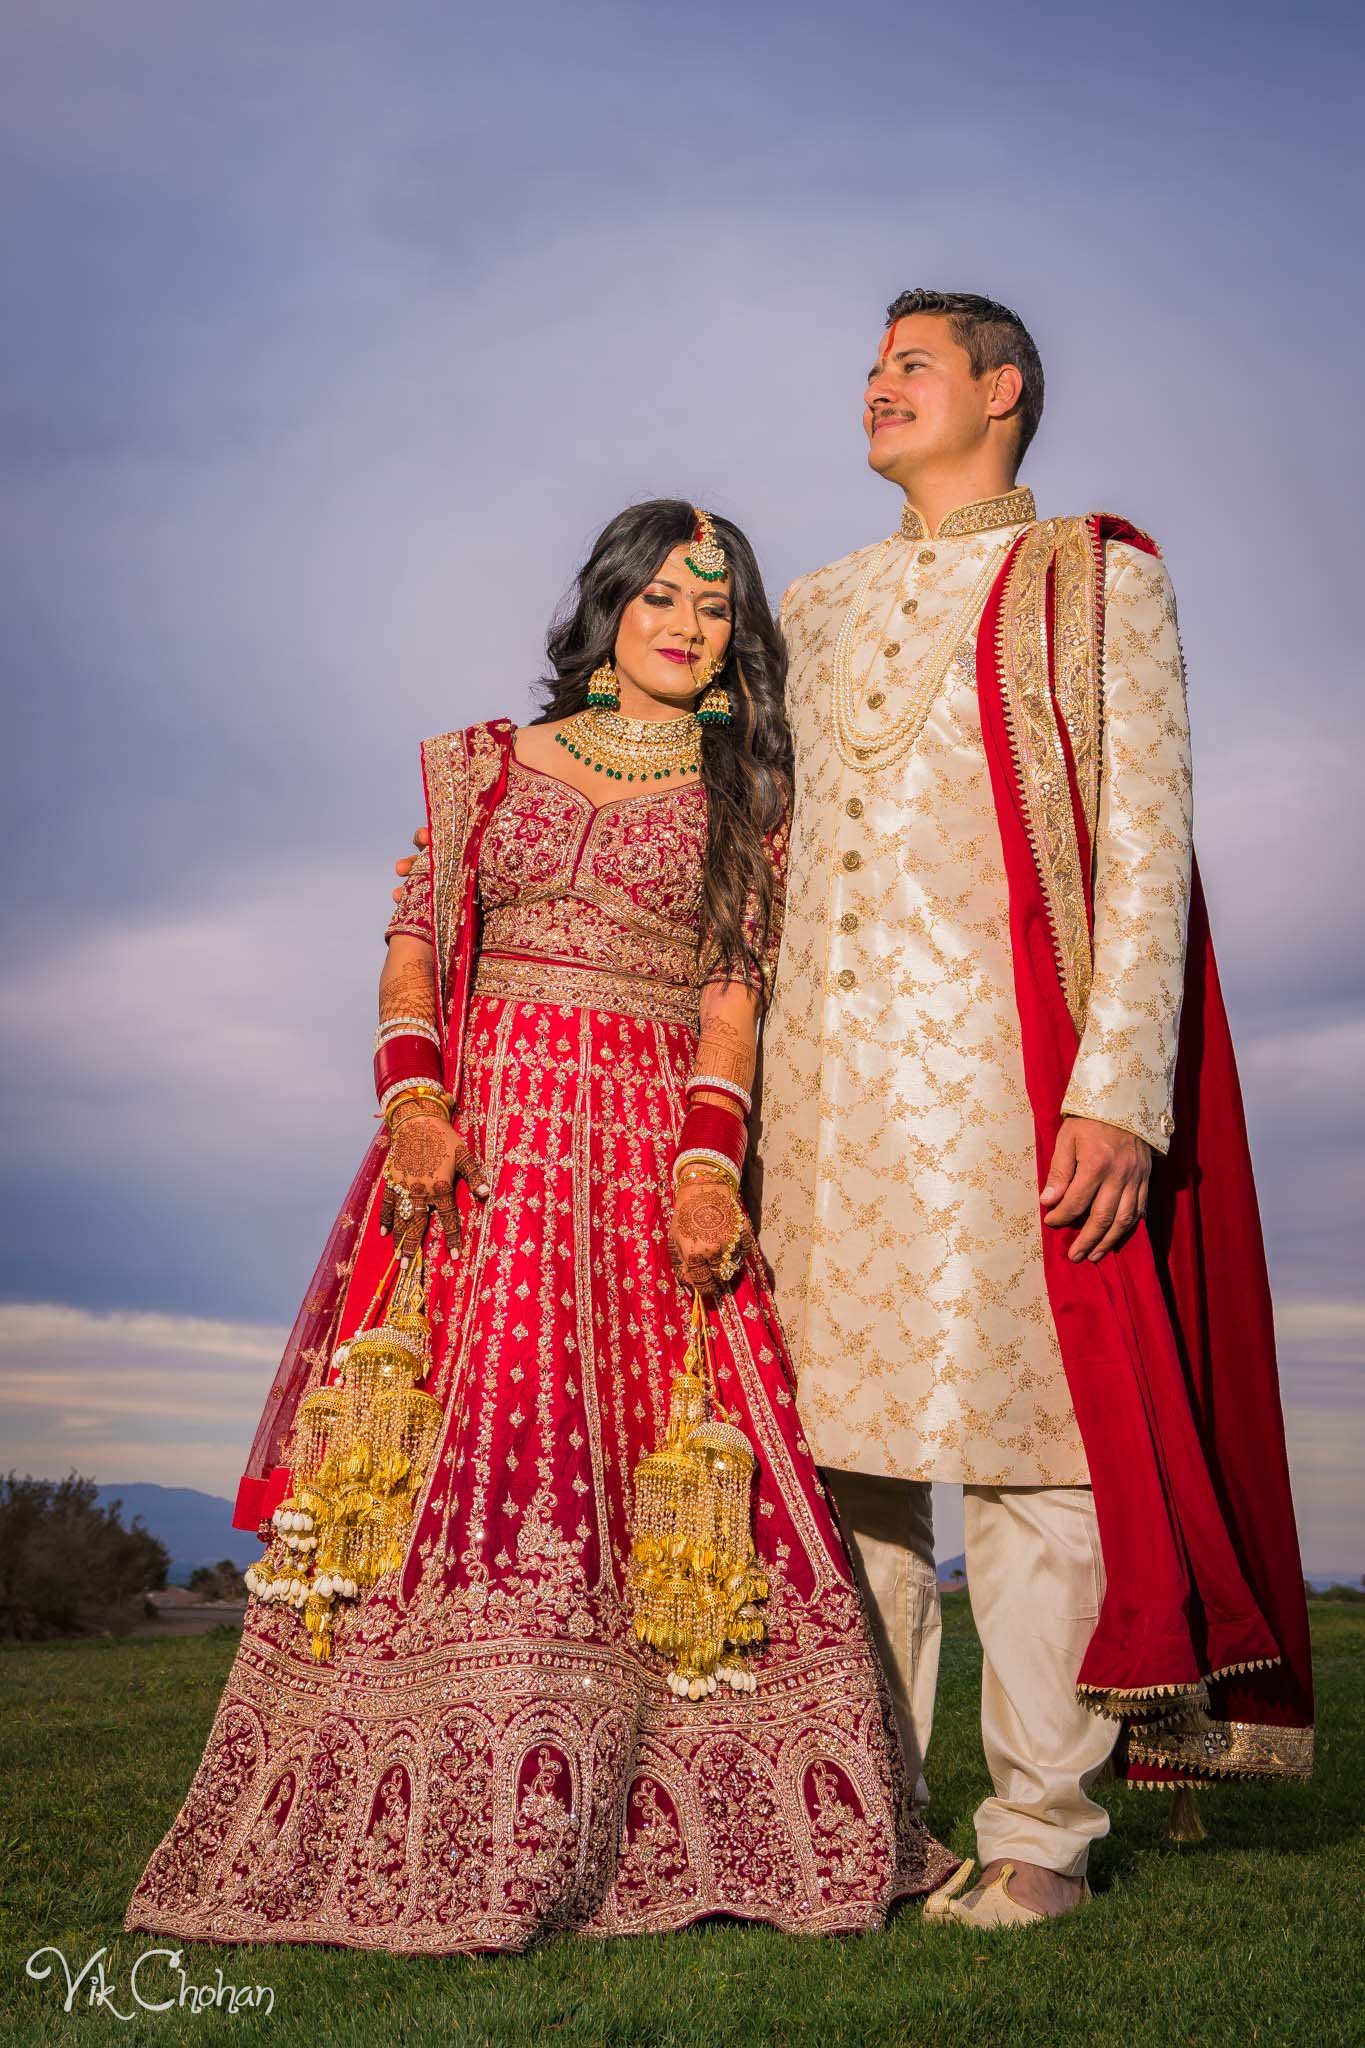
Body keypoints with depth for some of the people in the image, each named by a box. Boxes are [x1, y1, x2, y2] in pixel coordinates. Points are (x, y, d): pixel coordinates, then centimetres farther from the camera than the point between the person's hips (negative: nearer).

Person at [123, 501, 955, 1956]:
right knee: (452, 1446, -9)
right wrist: (412, 1095, -10)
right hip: (481, 1126, 1)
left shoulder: (747, 801, 14)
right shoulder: (490, 764, 16)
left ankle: (647, 1835, -2)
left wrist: (708, 1159, -12)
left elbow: (734, 994, 4)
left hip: (656, 1142, 0)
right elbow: (412, 946, 9)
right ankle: (424, 1835, -1)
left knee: (659, 1466, -10)